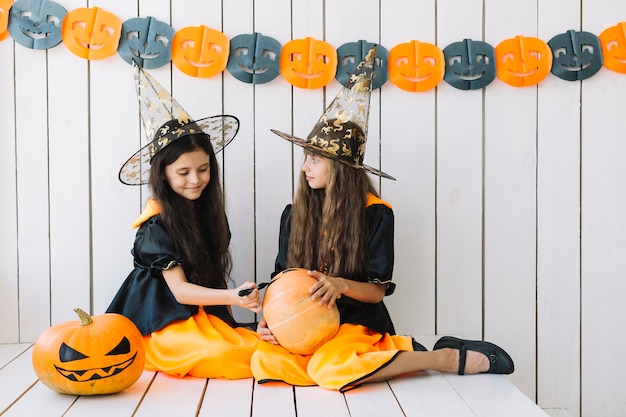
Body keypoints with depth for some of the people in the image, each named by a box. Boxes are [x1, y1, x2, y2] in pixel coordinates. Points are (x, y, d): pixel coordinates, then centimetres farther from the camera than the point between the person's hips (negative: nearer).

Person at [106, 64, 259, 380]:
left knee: (235, 344, -25)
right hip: (167, 321, -6)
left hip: (208, 314, 6)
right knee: (221, 353, -32)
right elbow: (180, 289, -17)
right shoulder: (158, 224, -12)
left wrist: (229, 322, 4)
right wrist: (233, 296, -32)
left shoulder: (210, 211, 6)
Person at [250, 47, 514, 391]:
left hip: (356, 321, -5)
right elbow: (281, 278, 9)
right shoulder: (294, 214, 8)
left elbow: (378, 290, -5)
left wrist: (341, 285, -24)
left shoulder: (375, 213, -5)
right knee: (264, 360, -25)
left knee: (327, 368, -36)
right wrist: (268, 319, -9)